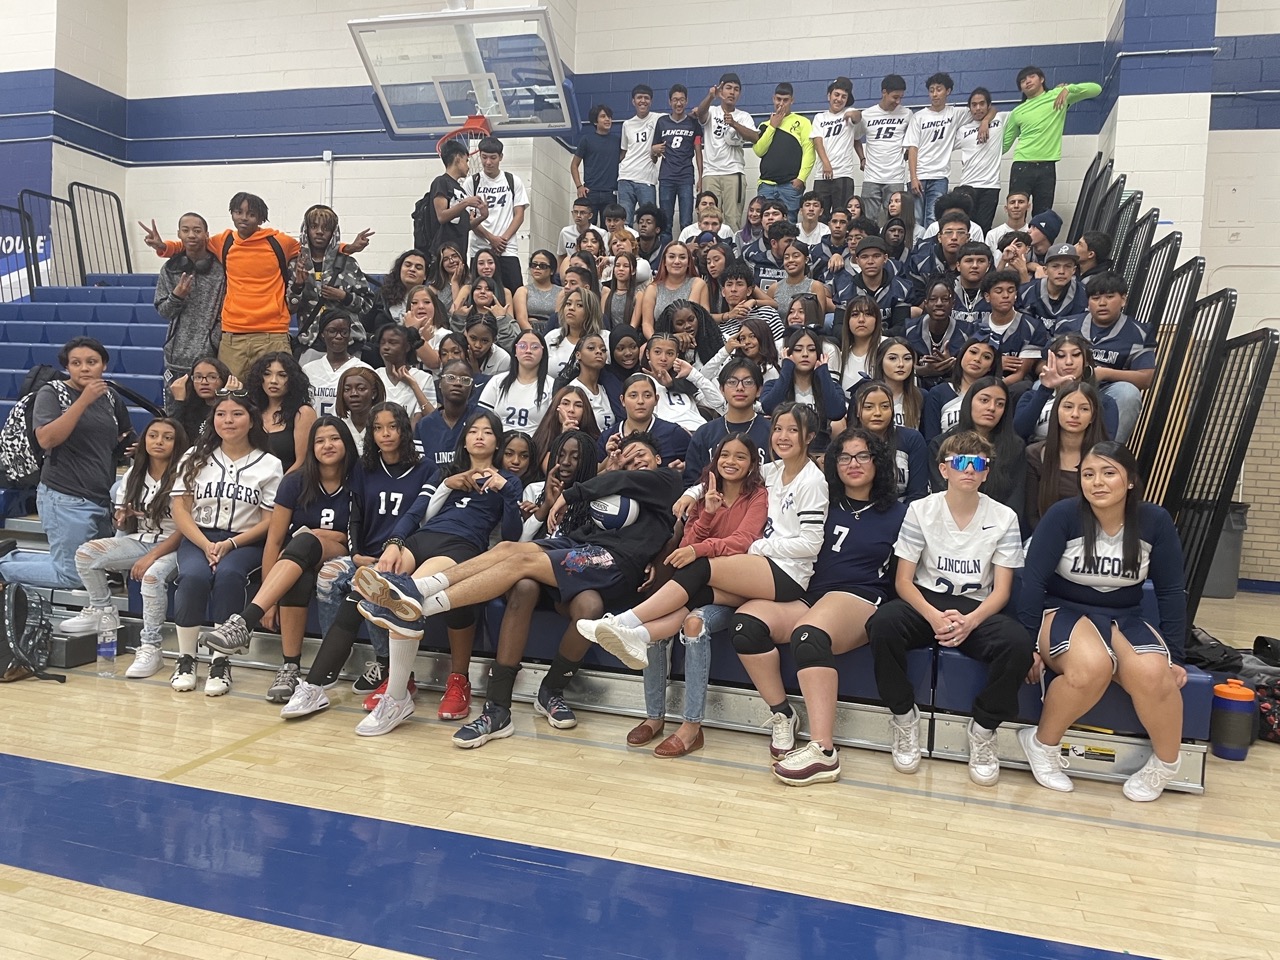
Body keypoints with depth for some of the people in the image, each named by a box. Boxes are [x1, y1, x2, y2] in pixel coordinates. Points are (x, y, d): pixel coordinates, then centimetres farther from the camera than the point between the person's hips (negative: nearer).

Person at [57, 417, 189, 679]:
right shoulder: (134, 475, 10)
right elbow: (123, 526, 16)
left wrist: (151, 557, -23)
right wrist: (122, 518, -9)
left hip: (171, 546, -6)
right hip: (139, 540, 6)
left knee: (152, 576, -36)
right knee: (85, 553, -15)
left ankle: (150, 647, -24)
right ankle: (102, 612, 7)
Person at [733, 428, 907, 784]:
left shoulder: (898, 514, 13)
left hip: (861, 602, -4)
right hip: (808, 598, 4)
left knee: (808, 634, -37)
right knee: (747, 618, -25)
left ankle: (823, 752, -39)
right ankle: (782, 715, -14)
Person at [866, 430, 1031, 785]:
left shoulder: (1003, 517, 1)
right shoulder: (921, 510, -1)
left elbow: (1001, 589, -2)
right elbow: (903, 580, -3)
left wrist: (970, 621, -23)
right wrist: (934, 617, -23)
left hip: (977, 609, 1)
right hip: (926, 602, 0)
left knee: (1018, 643, -33)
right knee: (883, 623, -34)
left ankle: (983, 729, -7)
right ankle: (904, 717, -10)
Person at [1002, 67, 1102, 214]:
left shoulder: (1058, 95, 9)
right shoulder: (1017, 112, 13)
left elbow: (1096, 89, 3)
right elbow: (1004, 143, 17)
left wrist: (1068, 88, -11)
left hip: (1047, 168, -1)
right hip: (1022, 167, 1)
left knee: (1042, 216, 0)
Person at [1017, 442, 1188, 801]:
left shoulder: (1155, 521, -5)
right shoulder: (1063, 515, -13)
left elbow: (1171, 592, 3)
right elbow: (1033, 579, -11)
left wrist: (1174, 657, 3)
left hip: (1125, 619, 3)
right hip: (1064, 611, -3)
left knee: (1153, 674, -29)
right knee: (1092, 666, -36)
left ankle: (1167, 761, 1)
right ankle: (1043, 743, -9)